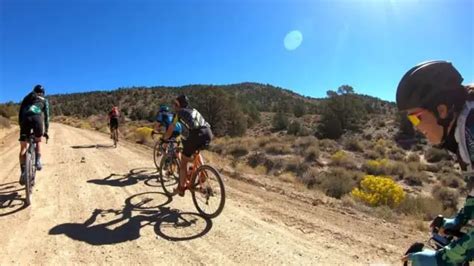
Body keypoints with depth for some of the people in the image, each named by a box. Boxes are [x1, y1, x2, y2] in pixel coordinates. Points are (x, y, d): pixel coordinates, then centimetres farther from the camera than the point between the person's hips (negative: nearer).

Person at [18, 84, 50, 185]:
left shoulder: (26, 98, 32)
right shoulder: (44, 100, 26)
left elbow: (20, 114, 27)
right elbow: (46, 116, 20)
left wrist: (21, 126, 31)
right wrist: (46, 131, 22)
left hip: (25, 119, 1)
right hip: (37, 118, -1)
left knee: (23, 148, 8)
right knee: (38, 141, 24)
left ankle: (23, 172, -2)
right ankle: (38, 161, 3)